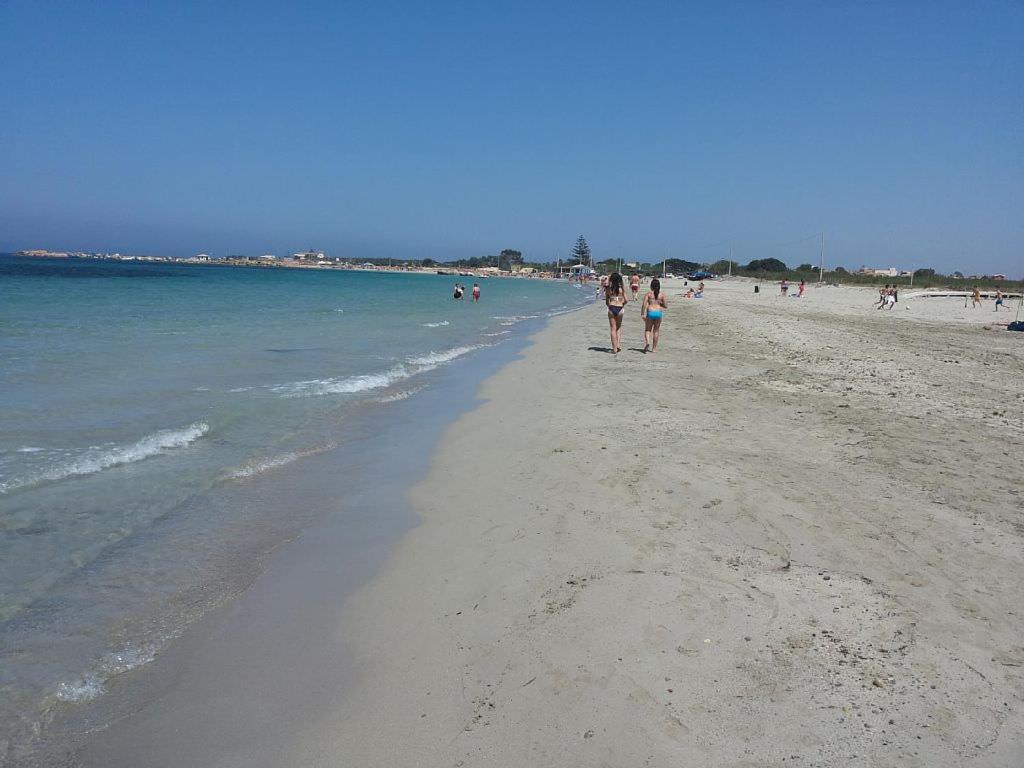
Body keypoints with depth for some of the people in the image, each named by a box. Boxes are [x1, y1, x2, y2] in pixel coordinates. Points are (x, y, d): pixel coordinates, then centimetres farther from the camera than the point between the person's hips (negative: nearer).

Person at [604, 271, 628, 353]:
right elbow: (626, 300, -2)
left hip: (611, 308, -1)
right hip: (620, 308, 1)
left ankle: (615, 348, 7)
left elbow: (606, 301, 1)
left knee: (613, 329, 7)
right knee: (618, 327, 22)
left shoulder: (608, 288, -2)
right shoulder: (622, 288, -2)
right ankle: (618, 344, 9)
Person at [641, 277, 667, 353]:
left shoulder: (648, 293, -1)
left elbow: (644, 304, -9)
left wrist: (642, 314, -5)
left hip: (650, 312, -2)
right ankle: (654, 348, 14)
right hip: (659, 313, 2)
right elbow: (666, 306, 6)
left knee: (647, 329, 12)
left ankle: (647, 342, -15)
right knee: (656, 330, 11)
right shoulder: (662, 295, 3)